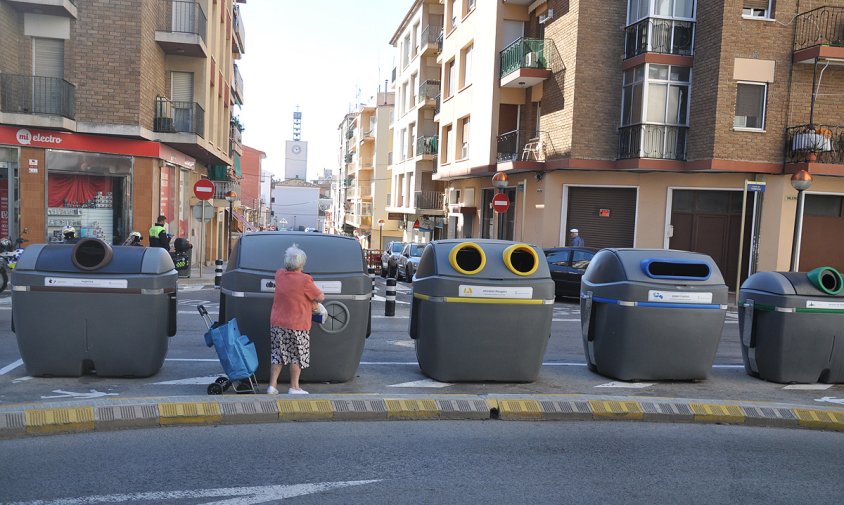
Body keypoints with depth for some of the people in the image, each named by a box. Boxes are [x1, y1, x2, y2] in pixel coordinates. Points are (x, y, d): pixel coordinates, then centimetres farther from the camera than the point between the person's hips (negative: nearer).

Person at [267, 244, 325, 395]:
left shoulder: (279, 274, 0)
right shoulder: (305, 280, -17)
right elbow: (321, 297, -8)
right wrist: (314, 299, 16)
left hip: (277, 324, 5)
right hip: (297, 326, -5)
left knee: (277, 355, 14)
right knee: (297, 356, 8)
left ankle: (272, 385, 16)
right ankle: (294, 387, 14)